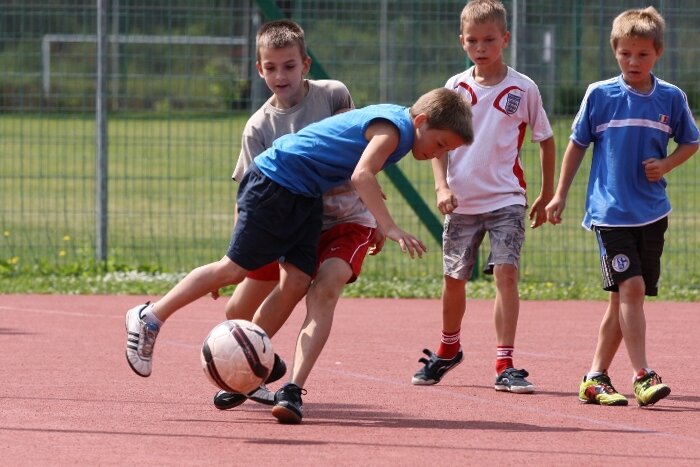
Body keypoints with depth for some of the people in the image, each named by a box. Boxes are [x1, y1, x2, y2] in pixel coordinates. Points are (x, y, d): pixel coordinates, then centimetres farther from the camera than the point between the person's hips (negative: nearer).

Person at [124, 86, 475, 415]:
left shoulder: (392, 120, 9)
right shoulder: (393, 128, -20)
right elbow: (361, 175, -35)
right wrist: (390, 228, -43)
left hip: (304, 196, 9)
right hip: (274, 183, -9)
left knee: (296, 284, -1)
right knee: (236, 269, -5)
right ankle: (149, 318, 7)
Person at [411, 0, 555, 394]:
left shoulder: (523, 89, -3)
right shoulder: (456, 87, 1)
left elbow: (546, 139, 7)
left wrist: (547, 196, 9)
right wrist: (442, 186, -10)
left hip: (507, 199, -2)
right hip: (462, 200, 2)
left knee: (506, 274, -15)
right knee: (454, 278, 11)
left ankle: (505, 365, -14)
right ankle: (448, 350, 35)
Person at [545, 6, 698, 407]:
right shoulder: (599, 95, -1)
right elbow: (577, 145, 8)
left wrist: (666, 165, -3)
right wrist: (560, 195, 9)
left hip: (652, 212, 3)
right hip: (610, 211, -3)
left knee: (624, 297, 6)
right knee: (630, 287, -16)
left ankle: (596, 377, 15)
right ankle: (643, 376, -17)